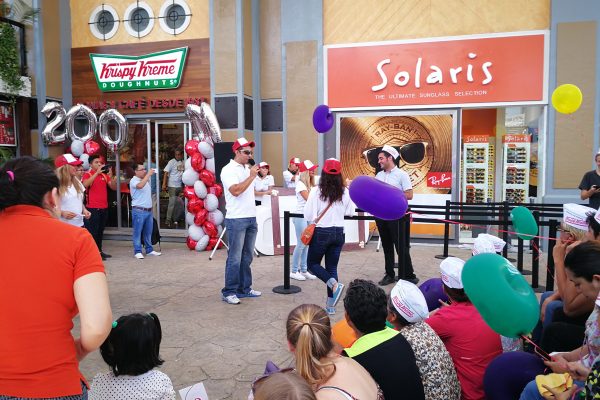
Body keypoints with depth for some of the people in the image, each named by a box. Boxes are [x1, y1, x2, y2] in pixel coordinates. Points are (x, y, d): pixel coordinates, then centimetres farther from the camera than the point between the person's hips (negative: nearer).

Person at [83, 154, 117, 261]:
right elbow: (85, 184, -25)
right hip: (93, 208, -6)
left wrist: (111, 175, -9)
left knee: (100, 231, 12)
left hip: (104, 208, 6)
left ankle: (99, 251, 20)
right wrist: (97, 172, -24)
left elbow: (114, 187, 6)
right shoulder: (87, 174, -3)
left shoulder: (104, 175, 10)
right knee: (93, 231, -5)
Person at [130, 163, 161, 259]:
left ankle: (149, 250, 20)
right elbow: (140, 186, -32)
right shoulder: (133, 181, -9)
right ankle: (137, 252, 2)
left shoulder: (146, 180, 16)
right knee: (138, 232, -2)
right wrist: (148, 174, -25)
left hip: (149, 210, 8)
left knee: (148, 232, 13)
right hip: (139, 210, -7)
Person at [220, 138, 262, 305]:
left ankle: (244, 288, 21)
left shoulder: (247, 169, 16)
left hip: (251, 218, 8)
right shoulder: (228, 170, -7)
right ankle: (229, 292, 4)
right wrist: (251, 176, -14)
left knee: (247, 257, 12)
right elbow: (235, 191, -20)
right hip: (236, 220, -7)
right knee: (235, 258, -4)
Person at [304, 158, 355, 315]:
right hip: (338, 233, 4)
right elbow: (350, 212, 7)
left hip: (321, 233, -4)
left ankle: (334, 284, -10)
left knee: (312, 263, 15)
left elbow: (308, 215, -14)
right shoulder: (345, 192, -4)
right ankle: (331, 305, 14)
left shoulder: (316, 191, -14)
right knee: (332, 267, 13)